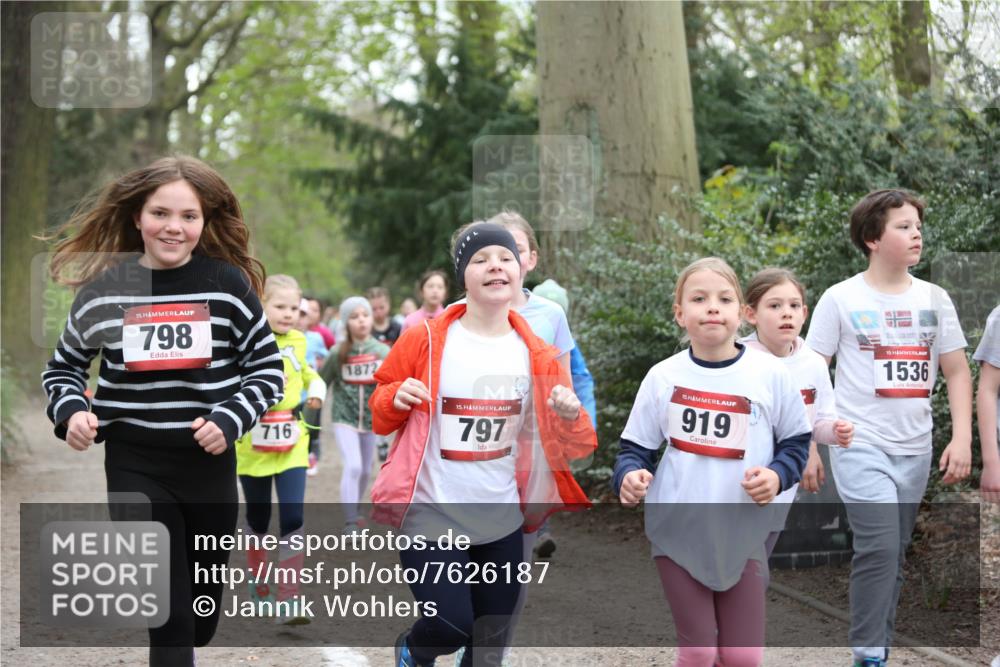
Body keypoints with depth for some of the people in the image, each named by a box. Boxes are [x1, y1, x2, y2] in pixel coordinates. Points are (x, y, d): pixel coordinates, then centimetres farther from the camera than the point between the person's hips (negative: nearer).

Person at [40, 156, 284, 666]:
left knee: (202, 615, 16)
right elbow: (63, 367, 11)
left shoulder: (229, 284, -4)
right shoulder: (103, 288, -2)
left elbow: (268, 369, 2)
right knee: (168, 616, -7)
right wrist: (71, 412, -9)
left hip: (209, 463, 1)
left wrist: (230, 420, -13)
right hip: (135, 466, -1)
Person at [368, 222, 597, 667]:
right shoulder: (424, 341, -7)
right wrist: (396, 398, -19)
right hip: (431, 516, -3)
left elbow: (566, 446, 4)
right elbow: (380, 414, 4)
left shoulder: (535, 355, 1)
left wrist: (569, 417, -17)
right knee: (450, 627, -10)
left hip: (503, 519, 4)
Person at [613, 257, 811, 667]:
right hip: (677, 530, 0)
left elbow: (796, 441, 7)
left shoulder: (769, 374, -2)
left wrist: (778, 475, -13)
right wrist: (629, 476, -15)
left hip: (742, 536, 0)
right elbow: (635, 446, 6)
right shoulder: (662, 377, -1)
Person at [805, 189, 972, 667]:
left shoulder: (934, 299, 6)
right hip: (860, 444, -4)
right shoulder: (841, 299, -4)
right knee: (879, 548, -18)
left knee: (893, 556, 10)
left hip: (914, 449, 4)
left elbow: (957, 372, 9)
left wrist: (962, 438, -1)